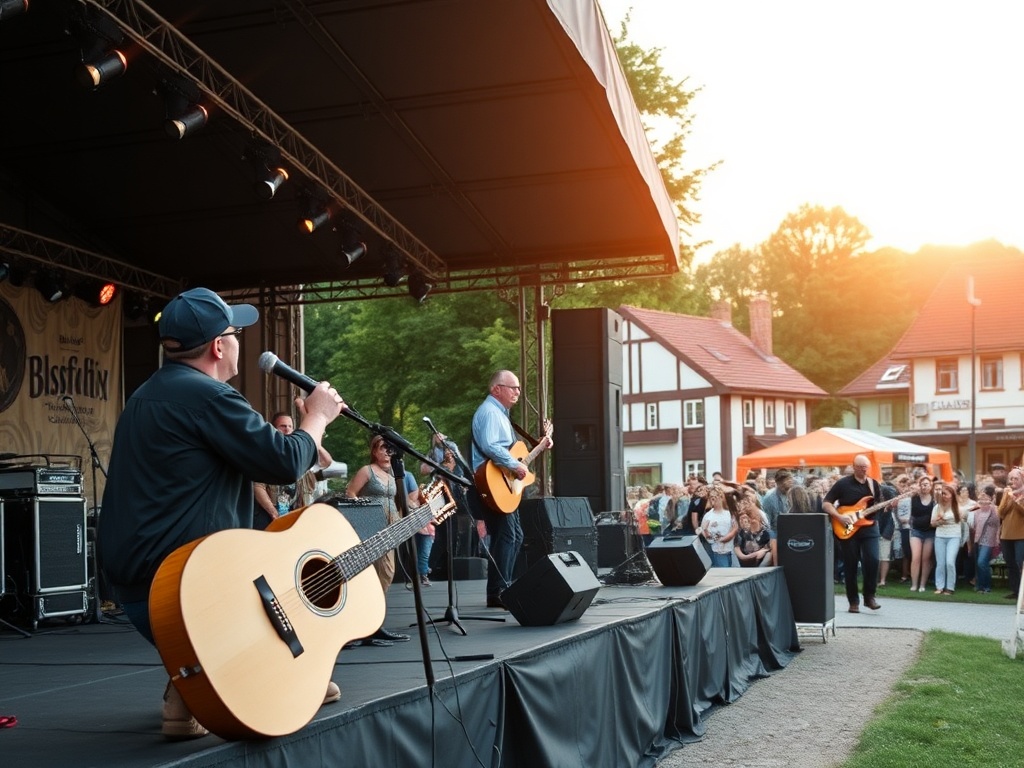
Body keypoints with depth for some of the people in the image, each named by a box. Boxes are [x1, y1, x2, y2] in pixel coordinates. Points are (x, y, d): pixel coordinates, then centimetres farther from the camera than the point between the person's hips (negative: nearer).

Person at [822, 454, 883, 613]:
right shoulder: (842, 483, -4)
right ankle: (853, 601, 11)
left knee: (872, 561, -11)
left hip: (869, 527, 3)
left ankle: (869, 597, 4)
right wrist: (839, 517, -17)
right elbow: (825, 503, -4)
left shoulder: (874, 484, 9)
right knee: (850, 566, 1)